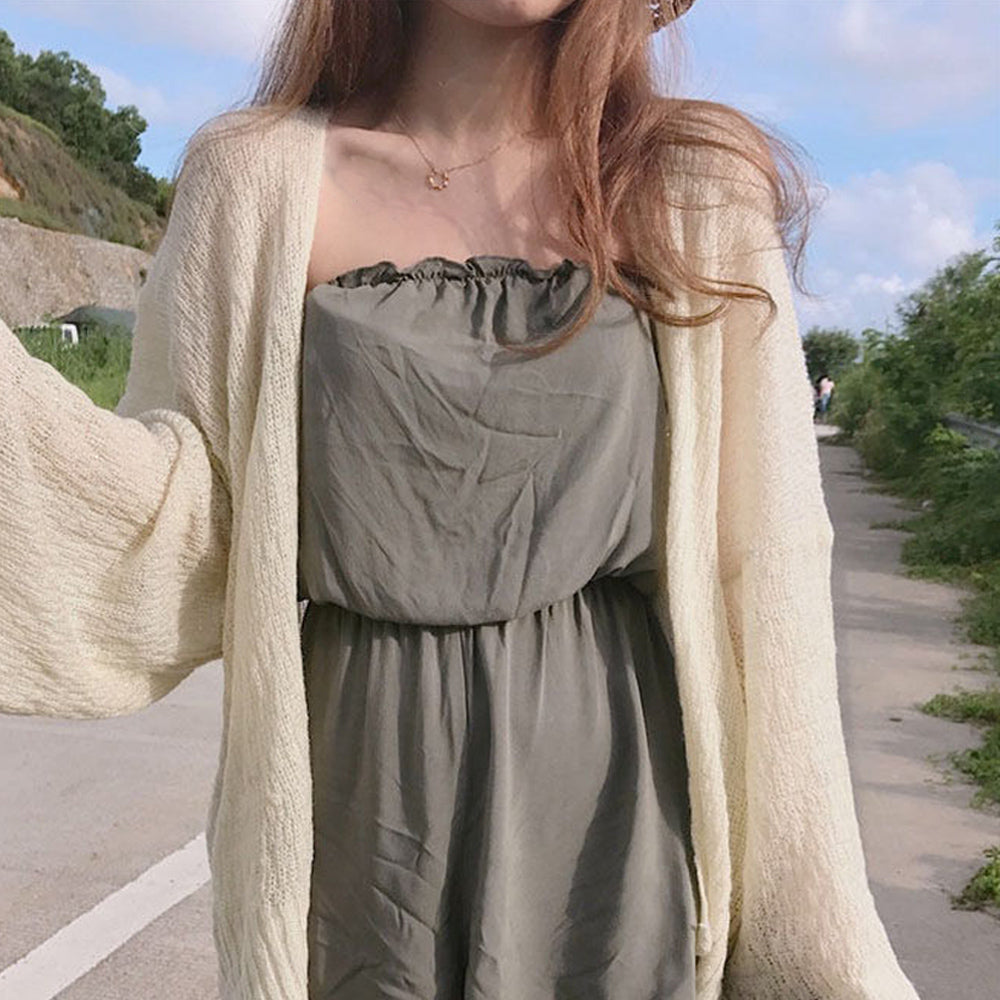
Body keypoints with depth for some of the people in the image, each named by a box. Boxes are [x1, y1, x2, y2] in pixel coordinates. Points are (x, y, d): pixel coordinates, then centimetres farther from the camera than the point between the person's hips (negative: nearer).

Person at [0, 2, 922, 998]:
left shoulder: (700, 189, 0)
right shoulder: (260, 176, 0)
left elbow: (763, 578, -3)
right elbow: (179, 535, -3)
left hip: (622, 826, 1)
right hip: (361, 812, 0)